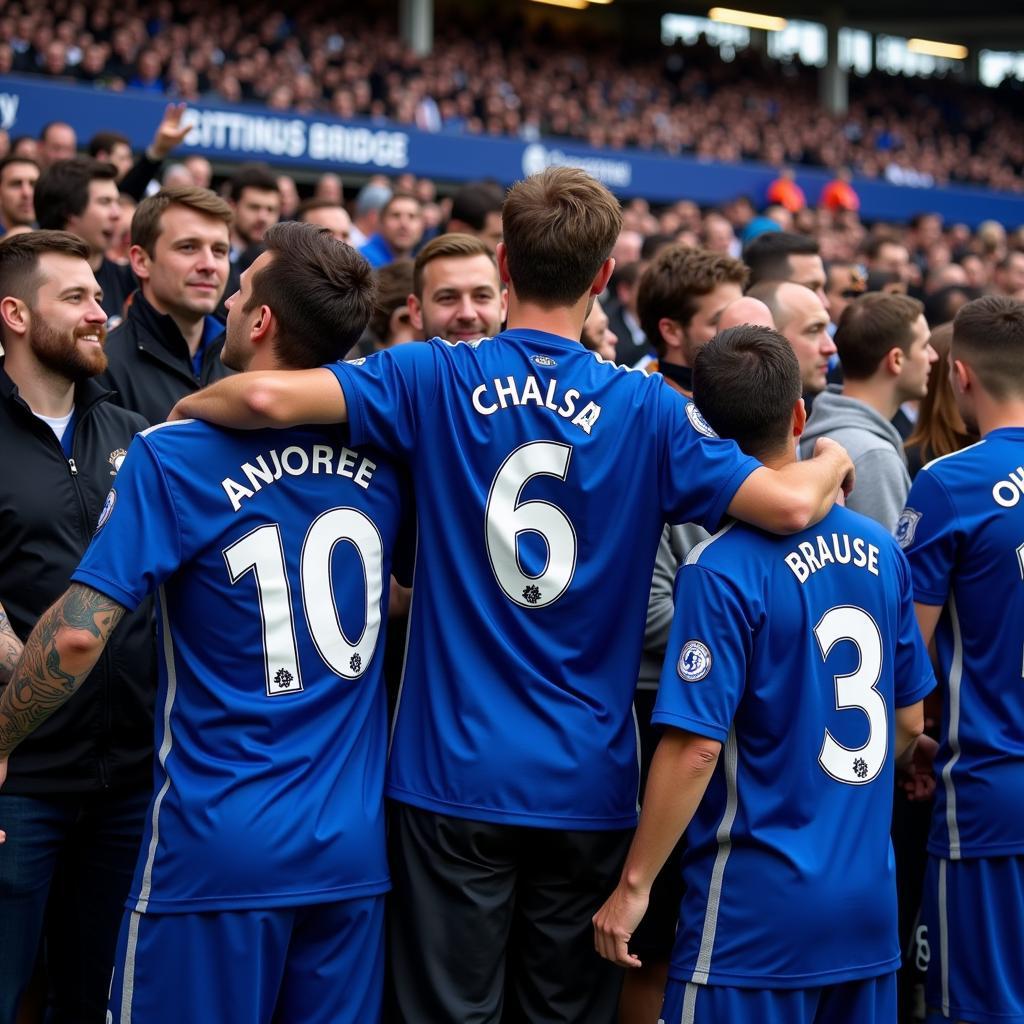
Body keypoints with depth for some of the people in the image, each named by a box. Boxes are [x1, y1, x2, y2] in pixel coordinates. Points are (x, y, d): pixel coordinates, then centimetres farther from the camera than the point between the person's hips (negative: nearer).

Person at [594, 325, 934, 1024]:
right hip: (871, 899, 6)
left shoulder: (722, 571, -16)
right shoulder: (880, 549, 3)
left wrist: (635, 884, -9)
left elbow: (695, 749, -18)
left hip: (760, 905, -6)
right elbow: (909, 719, 12)